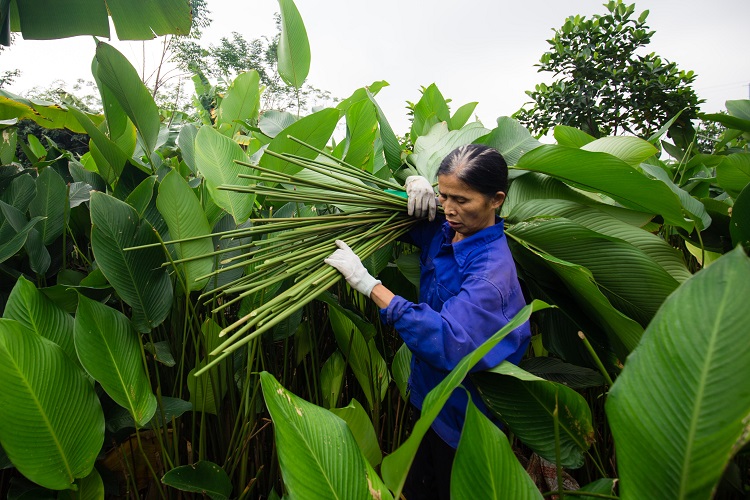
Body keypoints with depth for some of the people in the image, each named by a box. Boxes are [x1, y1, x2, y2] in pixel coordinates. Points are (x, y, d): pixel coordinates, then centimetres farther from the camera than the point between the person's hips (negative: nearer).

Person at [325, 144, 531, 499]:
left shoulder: (492, 270, -30)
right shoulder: (444, 232, -6)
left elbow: (448, 342, -40)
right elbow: (403, 217, 13)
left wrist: (369, 284, -39)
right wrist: (415, 185, -11)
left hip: (462, 423, -7)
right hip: (428, 398, 7)